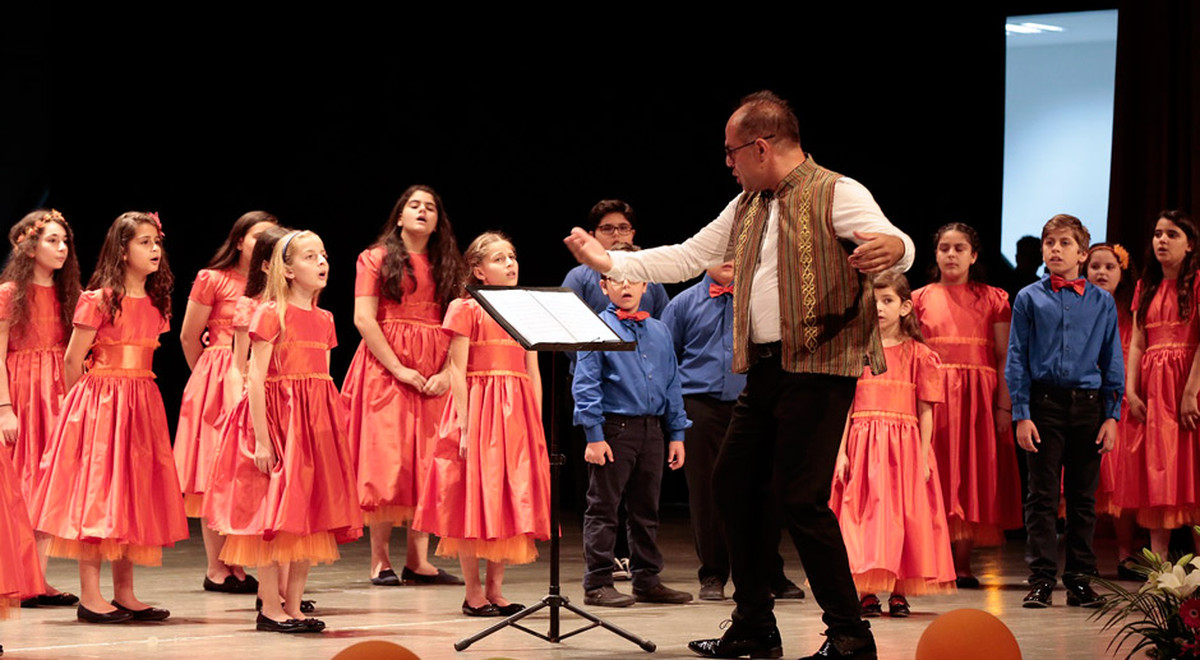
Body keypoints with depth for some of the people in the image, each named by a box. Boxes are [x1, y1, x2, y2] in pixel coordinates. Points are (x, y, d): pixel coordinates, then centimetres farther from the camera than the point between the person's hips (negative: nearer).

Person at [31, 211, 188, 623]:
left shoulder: (156, 303, 10)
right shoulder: (99, 300, -10)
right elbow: (73, 361, -6)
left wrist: (128, 392, 12)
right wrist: (83, 402, 5)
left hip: (141, 403, 7)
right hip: (98, 402, -7)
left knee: (134, 495, 7)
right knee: (96, 494, -5)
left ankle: (124, 594, 13)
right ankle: (90, 596, -2)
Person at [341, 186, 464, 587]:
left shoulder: (447, 266, 15)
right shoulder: (377, 258, 4)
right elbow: (364, 318, -6)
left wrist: (448, 372, -8)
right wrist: (399, 369, -14)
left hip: (436, 377, 4)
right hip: (388, 369, -4)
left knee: (428, 463, 0)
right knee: (387, 461, -6)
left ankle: (418, 560, 3)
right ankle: (380, 560, -2)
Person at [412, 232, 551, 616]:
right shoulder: (466, 309, -2)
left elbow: (533, 372, 13)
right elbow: (457, 372, -7)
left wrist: (537, 423, 6)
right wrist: (465, 424, -14)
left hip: (518, 412, 5)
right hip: (478, 410, -5)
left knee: (511, 499, 4)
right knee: (474, 499, -2)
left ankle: (495, 590, 11)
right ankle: (473, 592, 4)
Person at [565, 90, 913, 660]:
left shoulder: (837, 194, -8)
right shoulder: (746, 207, 18)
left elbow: (899, 247, -21)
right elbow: (686, 258, 23)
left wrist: (891, 249, -46)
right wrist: (608, 261, 18)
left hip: (818, 367, -9)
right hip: (763, 370, 9)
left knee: (802, 499, -13)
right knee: (733, 483, 10)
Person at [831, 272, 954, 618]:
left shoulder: (918, 354, 3)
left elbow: (925, 411, 2)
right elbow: (847, 407, 7)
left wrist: (924, 456, -5)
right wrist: (842, 451, 0)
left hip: (904, 445, -1)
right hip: (862, 444, 1)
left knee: (902, 514, -1)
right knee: (864, 514, -2)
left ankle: (899, 592, 6)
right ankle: (867, 592, 2)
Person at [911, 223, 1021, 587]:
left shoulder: (993, 299, 9)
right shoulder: (920, 299, 10)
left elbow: (1005, 357, 3)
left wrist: (1004, 405, -8)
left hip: (977, 397, 0)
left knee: (973, 476, 1)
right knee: (936, 478, -4)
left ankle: (962, 564, 5)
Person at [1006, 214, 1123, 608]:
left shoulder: (1102, 302, 8)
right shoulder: (1029, 299, 4)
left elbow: (1112, 362, 10)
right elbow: (1017, 359, 3)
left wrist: (1112, 415, 2)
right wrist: (1022, 415, -5)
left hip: (1088, 404, 2)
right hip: (1044, 404, -2)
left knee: (1083, 498, 6)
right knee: (1042, 497, -2)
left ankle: (1079, 580, 13)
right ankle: (1041, 581, 1)